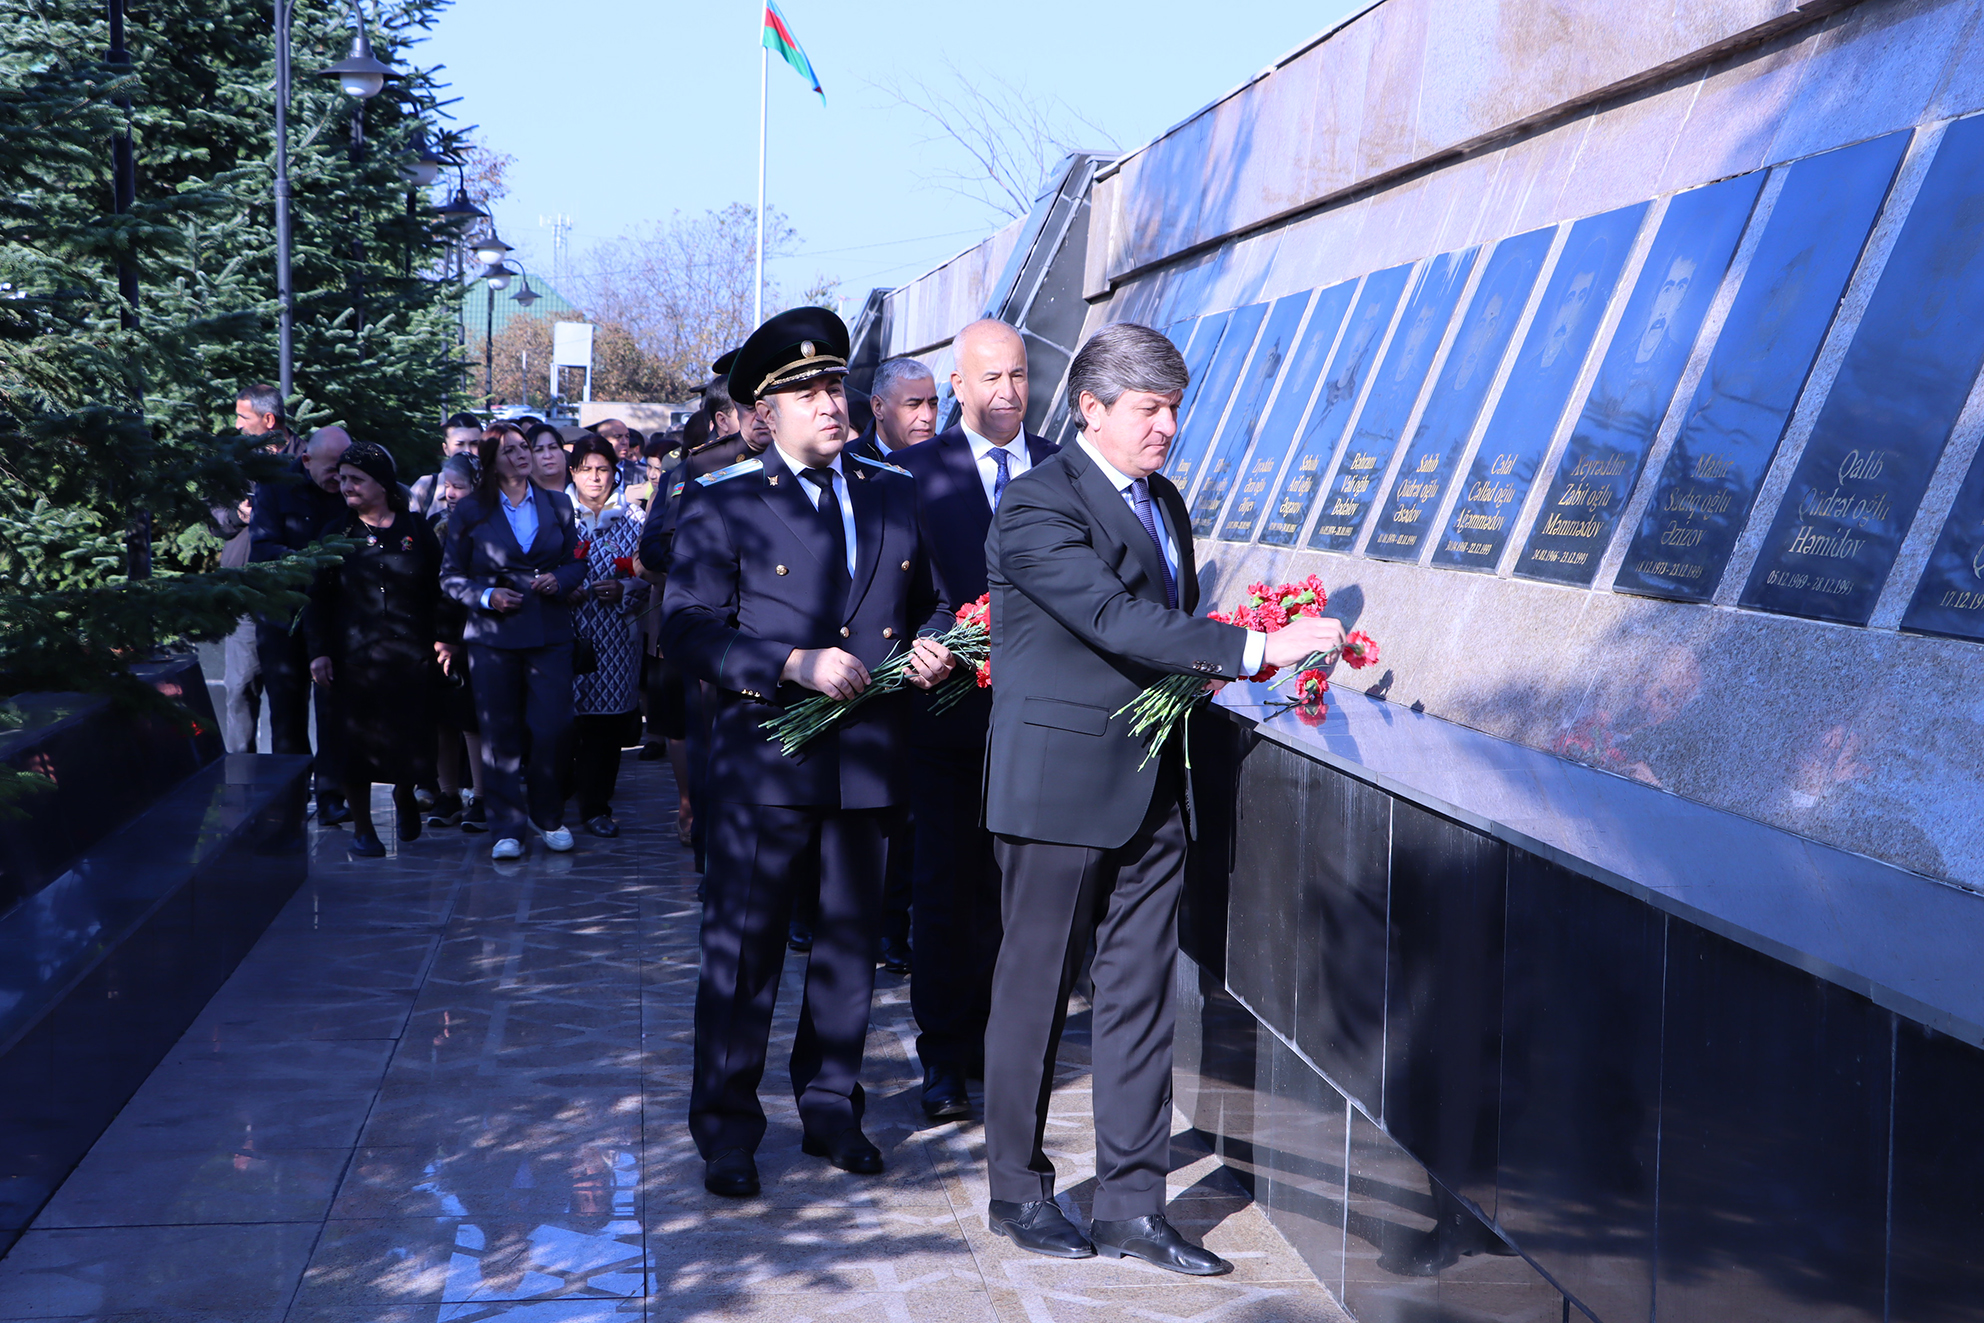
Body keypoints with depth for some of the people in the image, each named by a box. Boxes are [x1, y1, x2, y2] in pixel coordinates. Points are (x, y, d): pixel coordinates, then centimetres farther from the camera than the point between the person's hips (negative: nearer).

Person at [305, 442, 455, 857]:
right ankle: (362, 828, 13)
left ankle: (404, 795, 34)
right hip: (355, 656, 0)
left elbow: (438, 587, 9)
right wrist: (319, 651, -4)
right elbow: (317, 599, 4)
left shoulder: (416, 529, 5)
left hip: (411, 654, 0)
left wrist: (444, 637, 3)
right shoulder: (336, 534, 5)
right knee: (357, 740, -1)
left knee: (412, 736, 1)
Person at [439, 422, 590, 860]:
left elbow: (576, 562, 14)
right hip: (493, 635, -1)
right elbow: (451, 576, 4)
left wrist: (560, 579, -7)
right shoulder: (471, 511, 4)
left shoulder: (557, 505, 10)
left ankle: (548, 816, 17)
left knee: (553, 728, -4)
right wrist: (487, 596, -11)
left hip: (549, 633, 1)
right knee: (500, 733, 1)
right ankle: (507, 827, 11)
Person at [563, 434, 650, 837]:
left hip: (616, 636, 1)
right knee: (566, 718, -4)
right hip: (569, 632, -1)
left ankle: (596, 806, 7)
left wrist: (623, 589, -10)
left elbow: (646, 579, 8)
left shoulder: (631, 521, 11)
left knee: (608, 719, -1)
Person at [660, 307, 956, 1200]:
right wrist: (796, 664, -18)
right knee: (742, 950, 1)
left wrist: (929, 647, -3)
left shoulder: (896, 496, 12)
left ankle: (830, 1105, 29)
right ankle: (726, 1129, 14)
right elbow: (687, 631, -8)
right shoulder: (722, 506, -1)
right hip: (764, 762, -4)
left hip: (867, 758, 4)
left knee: (851, 942, 13)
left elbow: (931, 602, 20)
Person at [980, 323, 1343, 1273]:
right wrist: (1252, 649, -28)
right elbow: (1115, 618, -24)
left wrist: (1204, 674, -1)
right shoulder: (1036, 504, -13)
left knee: (1140, 995, 8)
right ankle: (1017, 1191, 21)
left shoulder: (1165, 503, 14)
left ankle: (1132, 1205, 16)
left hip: (1149, 788, 7)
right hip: (1060, 784, -7)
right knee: (1034, 991, 5)